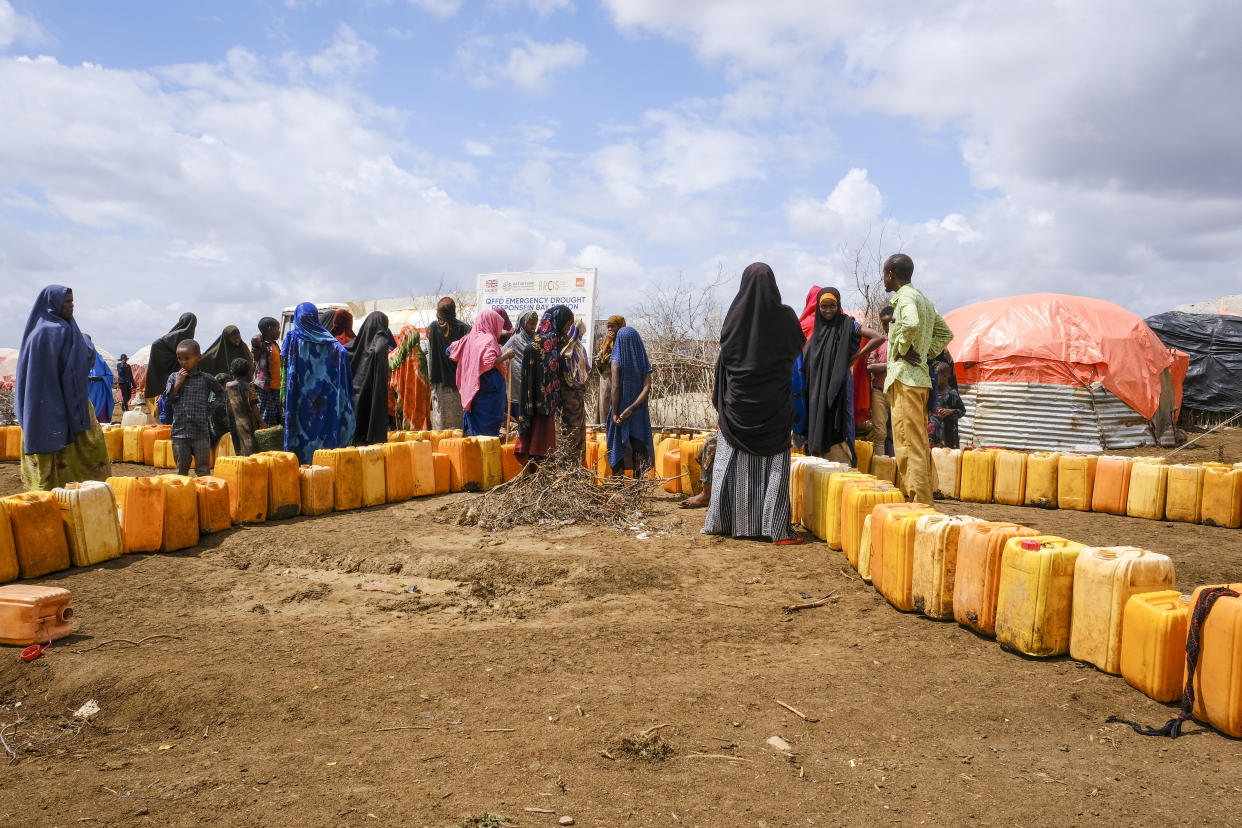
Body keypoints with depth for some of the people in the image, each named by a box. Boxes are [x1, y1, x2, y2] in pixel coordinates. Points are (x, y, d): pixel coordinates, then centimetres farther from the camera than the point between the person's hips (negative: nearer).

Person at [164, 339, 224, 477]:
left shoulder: (206, 378, 1)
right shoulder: (174, 378, 6)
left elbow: (220, 392, 15)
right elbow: (168, 400, 0)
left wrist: (212, 407, 2)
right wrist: (178, 383, -9)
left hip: (201, 432, -2)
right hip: (179, 431, 2)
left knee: (203, 468, 4)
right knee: (181, 468, 12)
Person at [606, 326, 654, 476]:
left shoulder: (616, 360, -10)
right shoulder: (643, 361, 0)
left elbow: (615, 387, -16)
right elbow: (647, 388, -10)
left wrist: (614, 412, -13)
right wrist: (631, 408, -14)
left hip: (619, 408, -3)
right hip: (639, 411, 3)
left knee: (617, 445, 8)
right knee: (638, 447, 10)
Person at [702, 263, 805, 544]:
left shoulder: (735, 314, -3)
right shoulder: (785, 315, -4)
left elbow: (723, 355, 5)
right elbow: (800, 346, 14)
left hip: (739, 399, 1)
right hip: (775, 400, -1)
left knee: (733, 459, 9)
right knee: (774, 462, 2)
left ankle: (721, 521, 16)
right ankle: (777, 528, -1)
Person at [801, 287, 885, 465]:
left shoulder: (847, 324, -2)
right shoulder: (817, 329, 14)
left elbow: (879, 338, -12)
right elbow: (806, 361, 22)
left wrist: (854, 357, -9)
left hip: (838, 387, -5)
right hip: (817, 389, 6)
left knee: (836, 429, -10)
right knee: (818, 428, 5)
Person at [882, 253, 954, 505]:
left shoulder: (905, 296, -9)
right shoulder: (925, 300, 20)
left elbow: (911, 323, -30)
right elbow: (946, 333, 25)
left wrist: (901, 349, -15)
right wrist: (926, 352, 15)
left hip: (905, 377, -10)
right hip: (921, 377, 10)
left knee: (909, 444, -10)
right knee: (919, 444, 13)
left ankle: (918, 505, -12)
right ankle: (923, 501, 19)